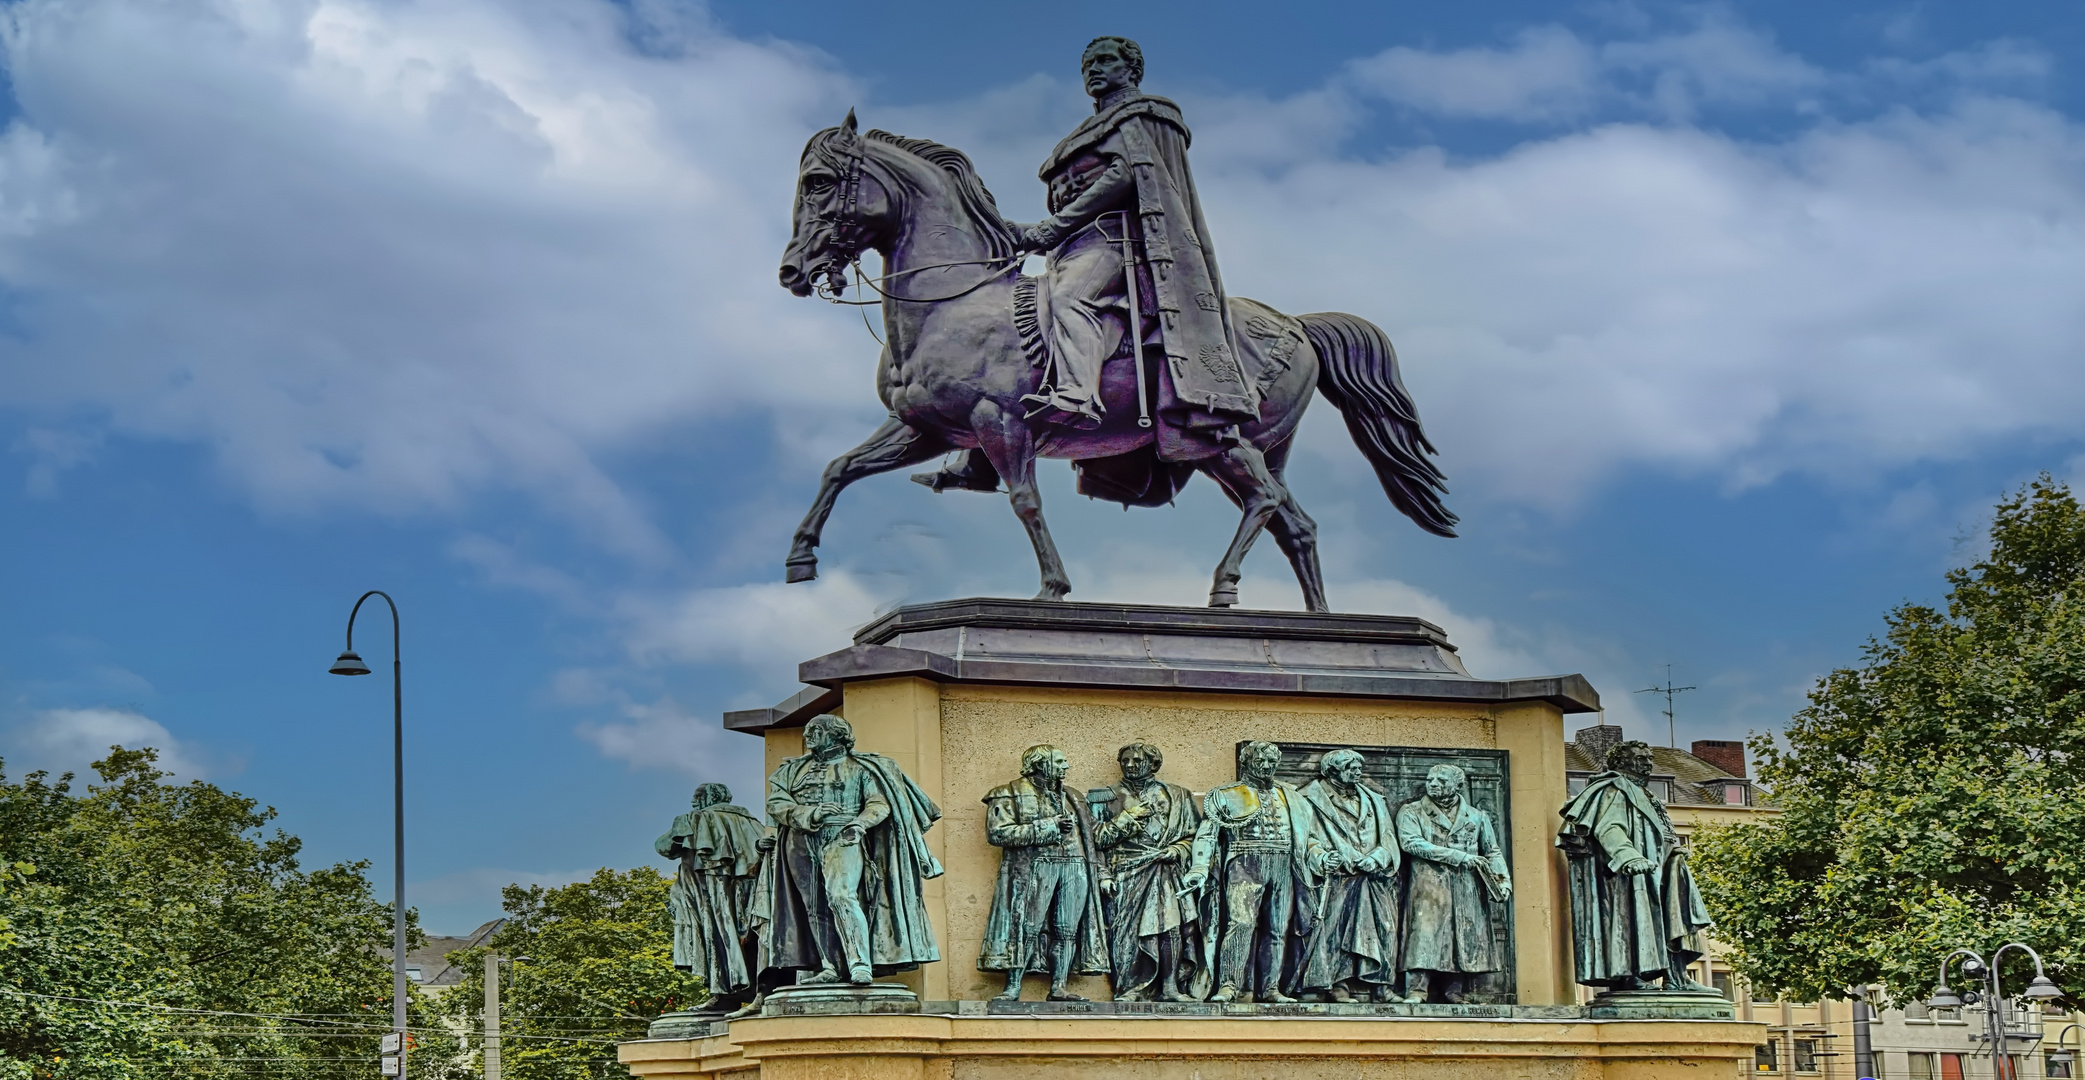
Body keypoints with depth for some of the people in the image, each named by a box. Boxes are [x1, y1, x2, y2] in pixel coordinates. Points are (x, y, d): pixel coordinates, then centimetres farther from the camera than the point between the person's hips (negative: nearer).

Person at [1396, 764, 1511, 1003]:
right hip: (1429, 887, -3)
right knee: (1424, 937, -16)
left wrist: (1503, 880, -4)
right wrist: (1457, 856, -13)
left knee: (1464, 940, -4)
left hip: (1468, 891, 3)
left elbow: (1493, 852, 17)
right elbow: (1411, 843, -7)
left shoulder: (1477, 817, 18)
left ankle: (1456, 992, -2)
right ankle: (1416, 991, -20)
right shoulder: (1411, 812, 9)